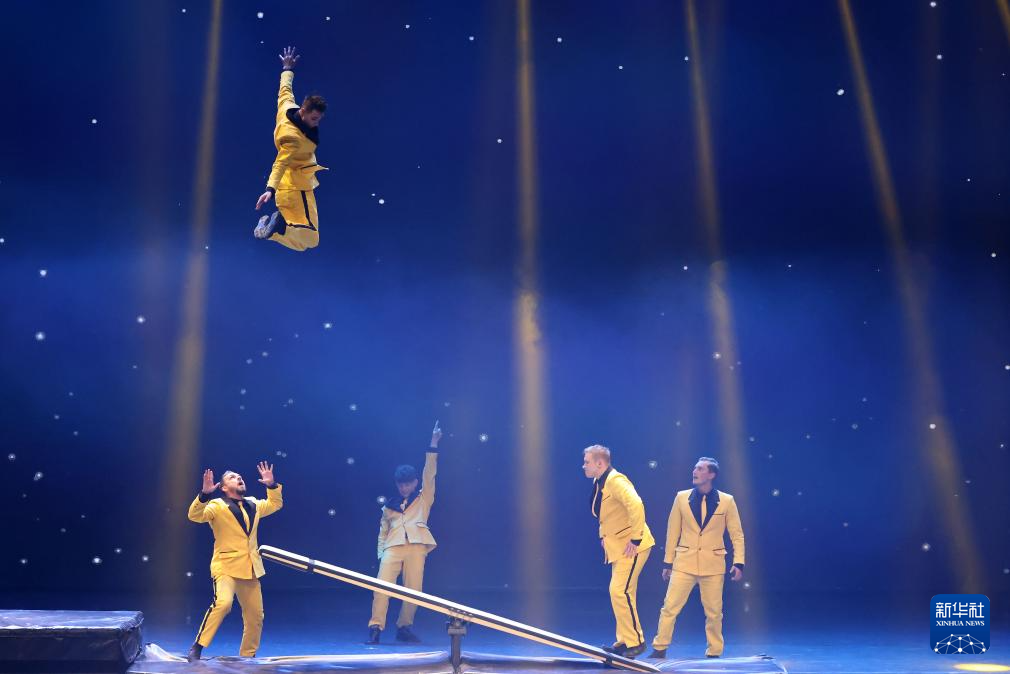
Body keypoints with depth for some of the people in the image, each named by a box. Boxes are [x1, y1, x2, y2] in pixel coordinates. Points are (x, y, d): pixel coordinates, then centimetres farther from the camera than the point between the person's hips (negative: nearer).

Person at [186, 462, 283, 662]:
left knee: (255, 615, 8)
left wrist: (271, 485, 12)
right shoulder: (217, 506, -3)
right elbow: (195, 515, -18)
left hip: (250, 569, 6)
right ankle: (197, 647, -17)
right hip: (226, 567, -6)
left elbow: (275, 504, 28)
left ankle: (248, 655, 24)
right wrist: (204, 494, -32)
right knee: (222, 603, -29)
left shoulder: (253, 504, 15)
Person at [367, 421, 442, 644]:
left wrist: (433, 444, 0)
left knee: (413, 590, -5)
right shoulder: (389, 505, 23)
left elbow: (429, 473, 8)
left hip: (416, 547, -1)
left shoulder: (423, 499, 17)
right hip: (393, 547, 1)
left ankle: (404, 627, 9)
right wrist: (380, 553, 8)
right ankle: (375, 627, -12)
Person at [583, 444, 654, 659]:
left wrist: (635, 539, -29)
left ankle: (635, 641, 0)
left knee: (620, 592, -12)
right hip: (617, 545, 10)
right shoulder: (598, 483, 10)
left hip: (632, 546, -10)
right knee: (620, 592, 12)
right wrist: (603, 535, 16)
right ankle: (625, 641, 20)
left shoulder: (615, 480, -20)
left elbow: (636, 506, -33)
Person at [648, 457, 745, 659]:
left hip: (713, 565, -1)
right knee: (670, 607, -2)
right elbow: (673, 531, 6)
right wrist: (668, 562, 8)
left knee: (714, 612, 7)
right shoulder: (682, 497, 2)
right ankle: (659, 649, 10)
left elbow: (737, 534, 3)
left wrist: (738, 563, -5)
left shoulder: (727, 501, -1)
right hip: (684, 563, 1)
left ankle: (714, 653, 22)